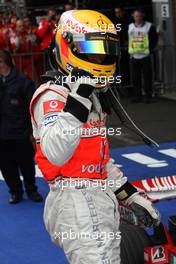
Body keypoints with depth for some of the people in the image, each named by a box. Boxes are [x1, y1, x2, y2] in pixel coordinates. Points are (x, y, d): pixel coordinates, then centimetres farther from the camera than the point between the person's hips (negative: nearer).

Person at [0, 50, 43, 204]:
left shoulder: (22, 80, -9)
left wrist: (34, 127, -10)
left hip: (20, 133, -4)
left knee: (26, 163, 9)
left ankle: (31, 189, 27)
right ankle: (15, 191, 24)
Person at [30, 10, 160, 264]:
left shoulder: (95, 95, 19)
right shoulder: (52, 95, -11)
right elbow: (56, 155, -28)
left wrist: (131, 195, 23)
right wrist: (78, 102, -32)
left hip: (100, 195, 10)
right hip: (75, 198, -10)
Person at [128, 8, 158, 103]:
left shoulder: (149, 26, -2)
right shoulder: (130, 26, 10)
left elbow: (154, 39, 2)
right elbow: (127, 39, 19)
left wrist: (150, 49, -5)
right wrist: (129, 50, 9)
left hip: (145, 56, -4)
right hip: (134, 56, 4)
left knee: (147, 78, -1)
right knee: (135, 78, 6)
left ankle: (148, 96, 6)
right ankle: (137, 96, 15)